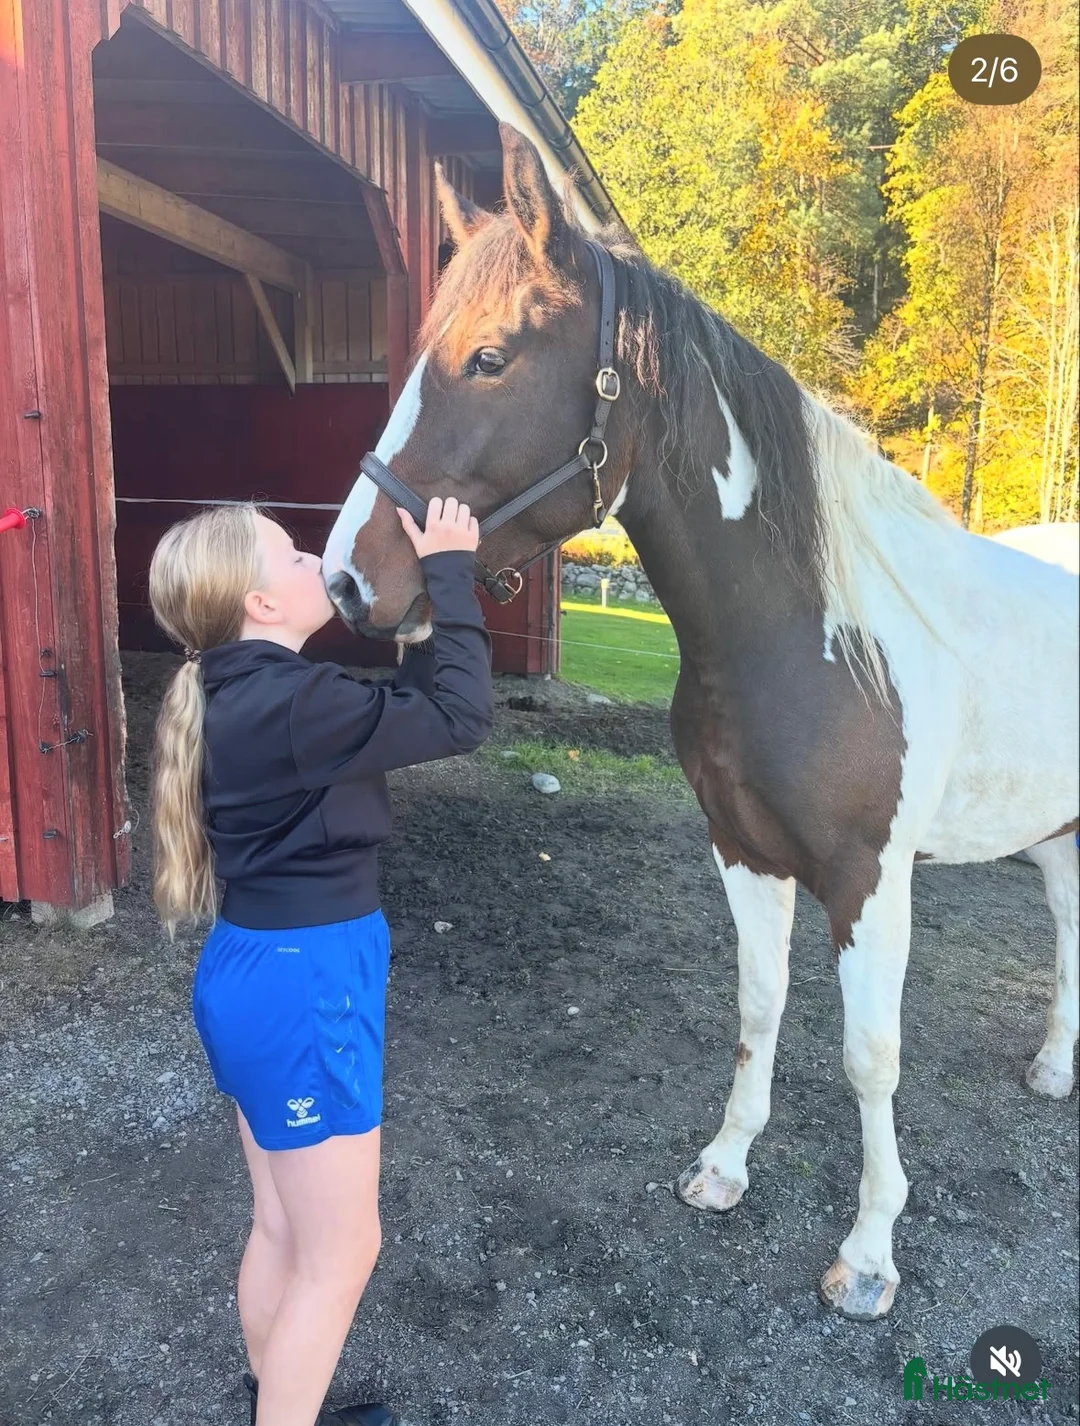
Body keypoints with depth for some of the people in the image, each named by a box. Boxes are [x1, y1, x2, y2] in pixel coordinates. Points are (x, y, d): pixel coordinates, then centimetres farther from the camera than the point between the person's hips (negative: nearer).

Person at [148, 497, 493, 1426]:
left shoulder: (241, 691, 5)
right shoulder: (289, 703, -24)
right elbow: (460, 717, -20)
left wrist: (435, 594, 10)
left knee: (284, 1228, 26)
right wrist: (451, 572, -12)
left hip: (260, 969, 10)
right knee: (340, 1253, 11)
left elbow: (401, 712, 14)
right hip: (304, 982, -10)